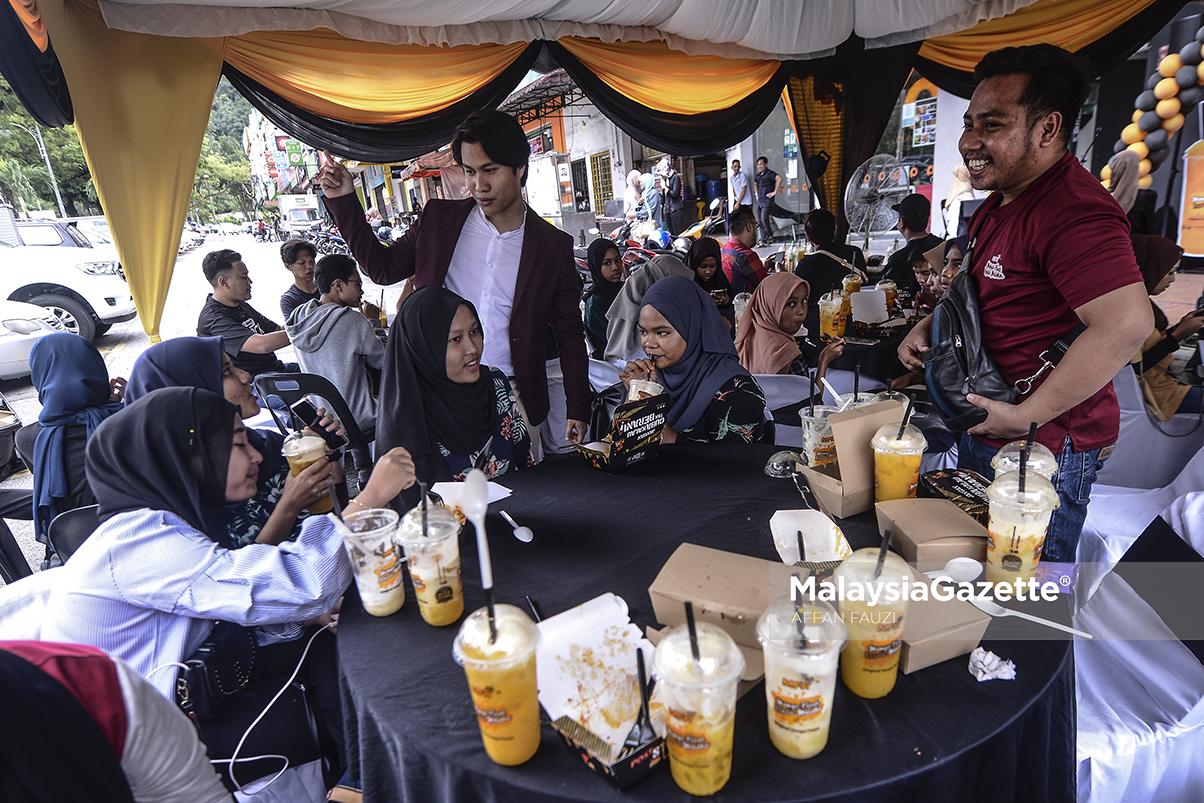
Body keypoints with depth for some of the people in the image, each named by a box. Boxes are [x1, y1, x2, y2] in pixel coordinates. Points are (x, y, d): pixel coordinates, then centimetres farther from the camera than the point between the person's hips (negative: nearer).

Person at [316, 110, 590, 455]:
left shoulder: (554, 246, 1)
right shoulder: (438, 219, 6)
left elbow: (570, 335, 5)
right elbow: (382, 267, 15)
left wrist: (577, 409, 2)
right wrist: (344, 202, 5)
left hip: (510, 400, -1)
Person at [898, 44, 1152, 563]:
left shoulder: (1072, 210, -24)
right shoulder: (1003, 200, 11)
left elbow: (1127, 325, -34)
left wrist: (1024, 417, -27)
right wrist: (928, 326, 9)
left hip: (1043, 444, -10)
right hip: (983, 428, 10)